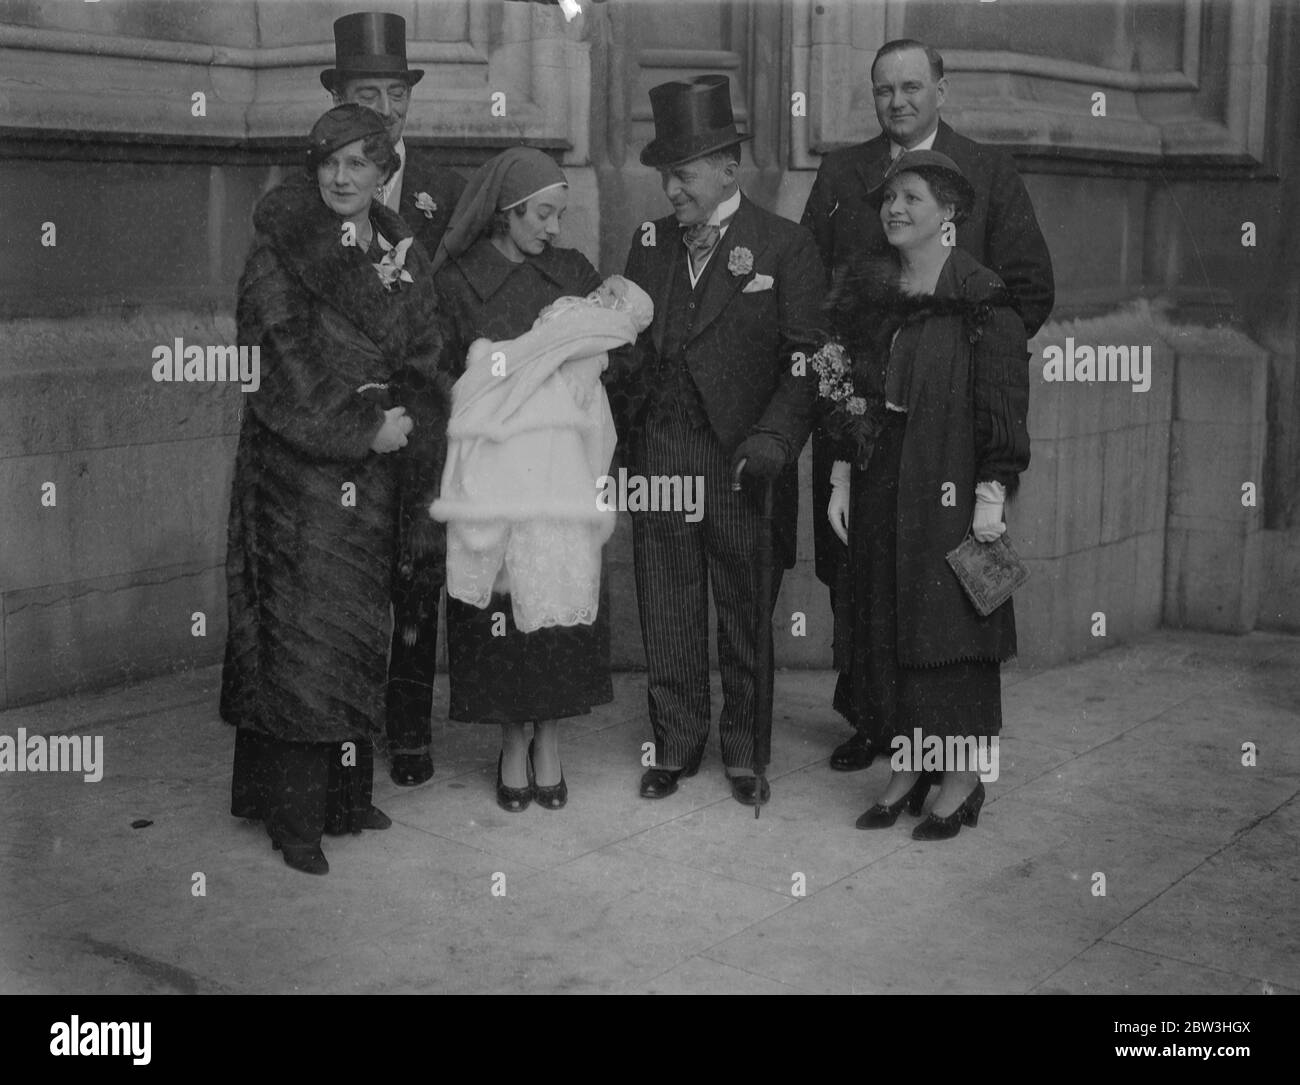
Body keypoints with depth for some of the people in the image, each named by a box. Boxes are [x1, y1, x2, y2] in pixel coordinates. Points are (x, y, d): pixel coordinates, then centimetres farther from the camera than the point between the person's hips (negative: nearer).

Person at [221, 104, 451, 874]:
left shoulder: (406, 259, 10)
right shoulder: (281, 253, -5)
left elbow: (423, 370, 9)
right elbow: (291, 370, -11)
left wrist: (408, 425, -7)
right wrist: (366, 429, -12)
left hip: (374, 474, 5)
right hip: (296, 470, -5)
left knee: (360, 631, 10)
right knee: (299, 634, -4)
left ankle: (346, 793, 22)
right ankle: (295, 817, 4)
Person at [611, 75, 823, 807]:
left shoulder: (786, 248, -4)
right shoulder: (649, 244, 11)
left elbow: (806, 362, -9)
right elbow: (627, 344, 12)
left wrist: (774, 440, -21)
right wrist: (624, 431, -1)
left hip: (742, 460, -4)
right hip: (658, 458, 4)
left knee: (745, 615, 9)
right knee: (666, 612, 10)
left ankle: (743, 751, 24)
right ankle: (677, 745, 25)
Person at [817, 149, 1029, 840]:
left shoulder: (980, 299, -8)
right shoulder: (868, 293, 9)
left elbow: (1004, 401, -11)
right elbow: (851, 394, 13)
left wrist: (991, 493, -16)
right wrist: (842, 480, 8)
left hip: (948, 480, -6)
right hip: (880, 479, 6)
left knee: (948, 621, -1)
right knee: (883, 622, 8)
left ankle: (962, 781, 12)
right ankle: (906, 768, 21)